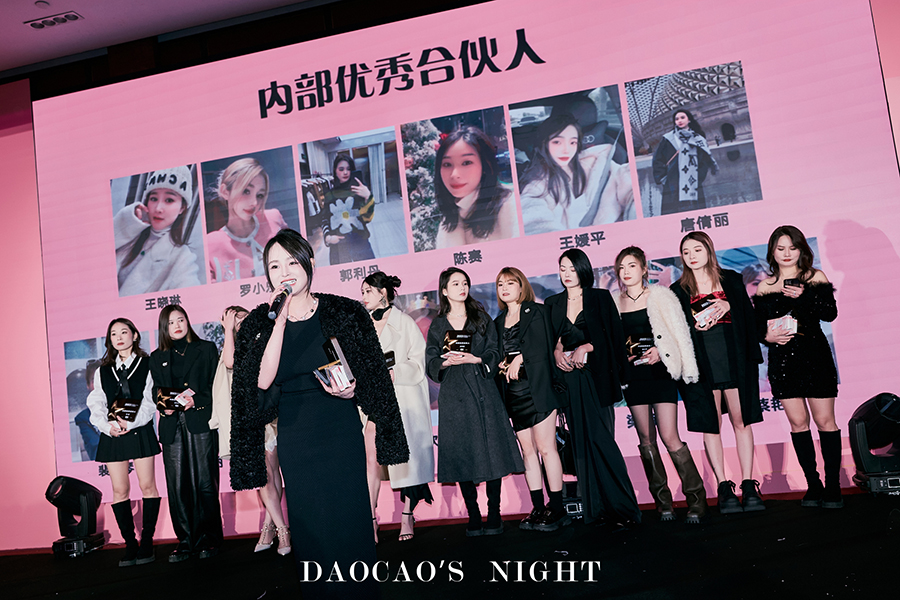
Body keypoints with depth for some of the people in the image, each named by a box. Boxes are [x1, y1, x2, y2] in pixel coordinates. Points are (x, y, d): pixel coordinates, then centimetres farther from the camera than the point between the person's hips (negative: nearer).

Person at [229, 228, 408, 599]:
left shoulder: (344, 313, -2)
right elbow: (263, 380, -14)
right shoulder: (259, 323, 1)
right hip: (294, 437, 1)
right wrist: (281, 320, -18)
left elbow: (373, 376, 6)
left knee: (350, 520, 1)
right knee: (309, 526, 7)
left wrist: (352, 389, -16)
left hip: (341, 431, -1)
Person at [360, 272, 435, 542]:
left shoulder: (403, 321, 1)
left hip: (402, 397, -3)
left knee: (404, 456, 2)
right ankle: (370, 519, -6)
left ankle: (407, 517, 13)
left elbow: (419, 362, -3)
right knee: (371, 458, -8)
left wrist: (394, 372, -17)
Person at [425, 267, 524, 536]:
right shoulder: (437, 326, 12)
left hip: (484, 393, 0)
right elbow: (431, 365, 6)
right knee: (462, 457, -1)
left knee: (491, 453, -4)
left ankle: (494, 516, 5)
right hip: (454, 396, 0)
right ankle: (473, 517, 7)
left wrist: (475, 359, -13)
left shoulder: (482, 318, 12)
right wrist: (446, 361, -13)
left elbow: (494, 354, 5)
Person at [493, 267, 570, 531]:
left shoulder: (537, 311, 3)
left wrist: (519, 360, -10)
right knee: (527, 450, 4)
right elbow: (498, 357, 16)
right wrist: (505, 366, -4)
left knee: (546, 448, -8)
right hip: (513, 393, 5)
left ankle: (557, 508, -3)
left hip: (537, 388, -5)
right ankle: (538, 508, 9)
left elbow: (543, 349, -6)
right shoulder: (498, 322, 18)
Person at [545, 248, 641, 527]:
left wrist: (585, 347, -11)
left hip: (595, 377, -3)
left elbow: (613, 335, -1)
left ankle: (621, 506, -2)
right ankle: (596, 508, 8)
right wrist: (556, 352, -7)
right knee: (582, 442, 3)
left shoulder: (601, 298, 6)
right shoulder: (552, 303, 14)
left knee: (601, 439, -10)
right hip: (569, 378, 3)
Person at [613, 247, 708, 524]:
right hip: (633, 375, 3)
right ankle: (663, 502, 13)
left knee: (669, 436, -10)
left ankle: (696, 498, 0)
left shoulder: (660, 296, 1)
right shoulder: (614, 302, 9)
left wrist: (661, 351, -13)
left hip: (660, 372, -3)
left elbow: (679, 332, 0)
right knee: (646, 438, 5)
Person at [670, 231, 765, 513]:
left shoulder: (731, 280, 10)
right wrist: (696, 325, -12)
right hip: (700, 364, 0)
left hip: (734, 360, 1)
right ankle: (724, 488, 6)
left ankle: (749, 485, 8)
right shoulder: (678, 290, 7)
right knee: (711, 426, 0)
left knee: (741, 421, 1)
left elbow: (748, 317, 9)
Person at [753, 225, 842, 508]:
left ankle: (833, 485, 7)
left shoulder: (815, 278, 4)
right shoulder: (765, 286, 10)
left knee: (824, 420, -2)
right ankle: (813, 485, 13)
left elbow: (831, 313, -6)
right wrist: (767, 336, -10)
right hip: (782, 359, 2)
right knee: (797, 422, 4)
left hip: (814, 355, -2)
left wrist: (804, 296, -20)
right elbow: (757, 325, 10)